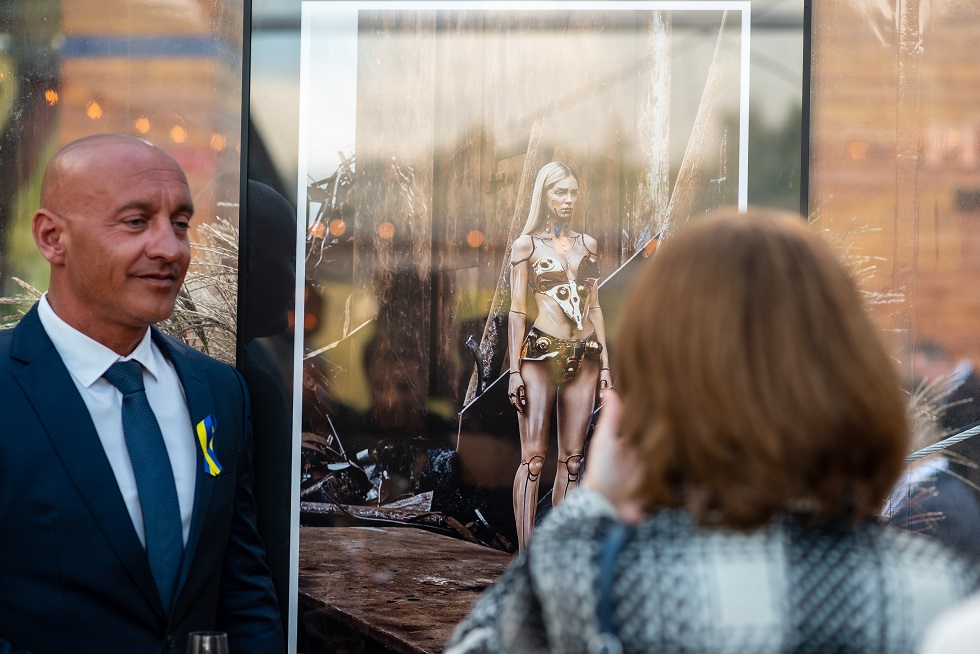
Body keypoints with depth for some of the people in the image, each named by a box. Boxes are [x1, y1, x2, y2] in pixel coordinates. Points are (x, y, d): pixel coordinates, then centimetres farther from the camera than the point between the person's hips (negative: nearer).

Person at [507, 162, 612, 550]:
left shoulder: (586, 245, 14)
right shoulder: (527, 244, 2)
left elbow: (594, 307, 15)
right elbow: (517, 310, -1)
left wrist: (605, 364, 9)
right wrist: (515, 370, -8)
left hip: (583, 358, 5)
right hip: (542, 356, -5)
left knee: (572, 459, 3)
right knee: (534, 457, -8)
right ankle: (525, 558, -10)